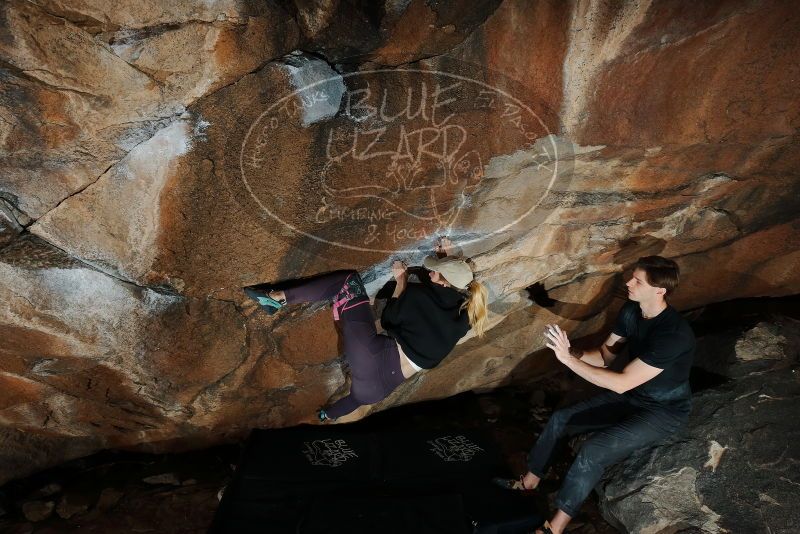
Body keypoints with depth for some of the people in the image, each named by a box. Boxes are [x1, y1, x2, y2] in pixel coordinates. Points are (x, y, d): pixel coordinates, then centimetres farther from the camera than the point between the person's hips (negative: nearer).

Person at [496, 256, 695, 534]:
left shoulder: (674, 334, -33)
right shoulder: (631, 310, -8)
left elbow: (621, 383, -33)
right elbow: (605, 355, 0)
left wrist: (569, 360, -34)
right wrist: (573, 352, -21)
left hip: (664, 411, -8)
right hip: (631, 396, 8)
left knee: (593, 451, -26)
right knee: (560, 419, 0)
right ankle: (529, 482, 20)